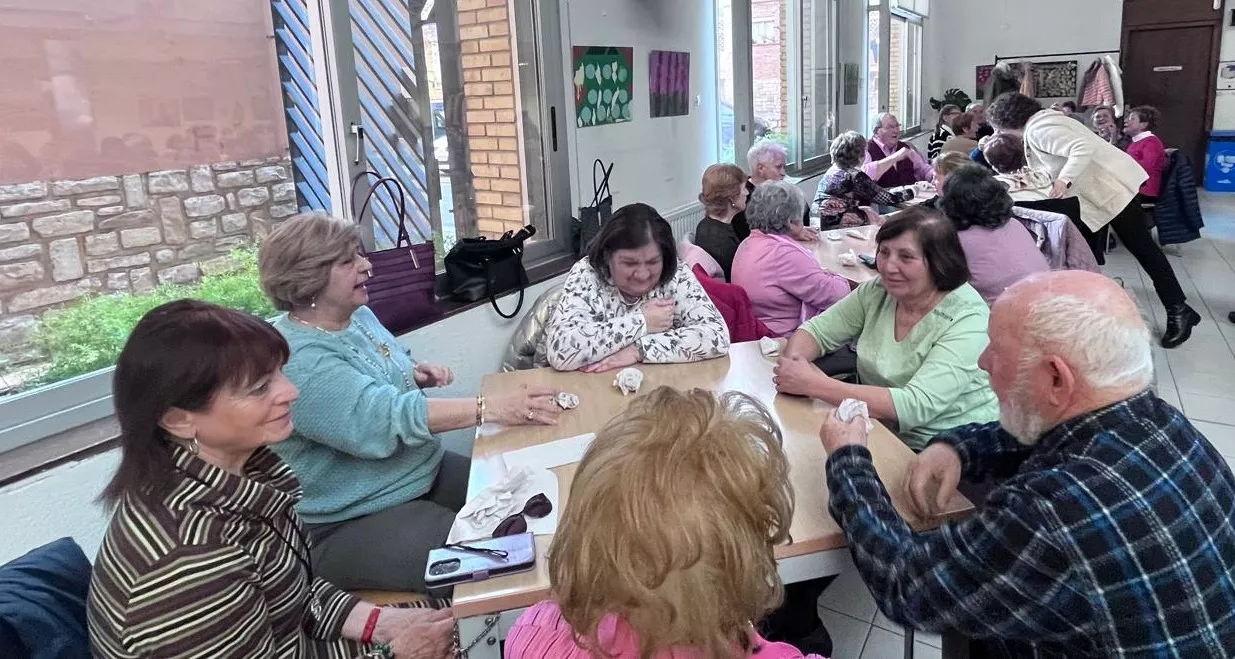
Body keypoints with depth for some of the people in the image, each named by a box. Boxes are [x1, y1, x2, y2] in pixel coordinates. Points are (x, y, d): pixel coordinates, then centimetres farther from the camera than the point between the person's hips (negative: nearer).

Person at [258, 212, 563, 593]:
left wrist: (418, 375, -1)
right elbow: (386, 417, -34)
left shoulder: (358, 315, 4)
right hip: (352, 524, -9)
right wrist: (491, 408, -38)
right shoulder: (296, 361, -25)